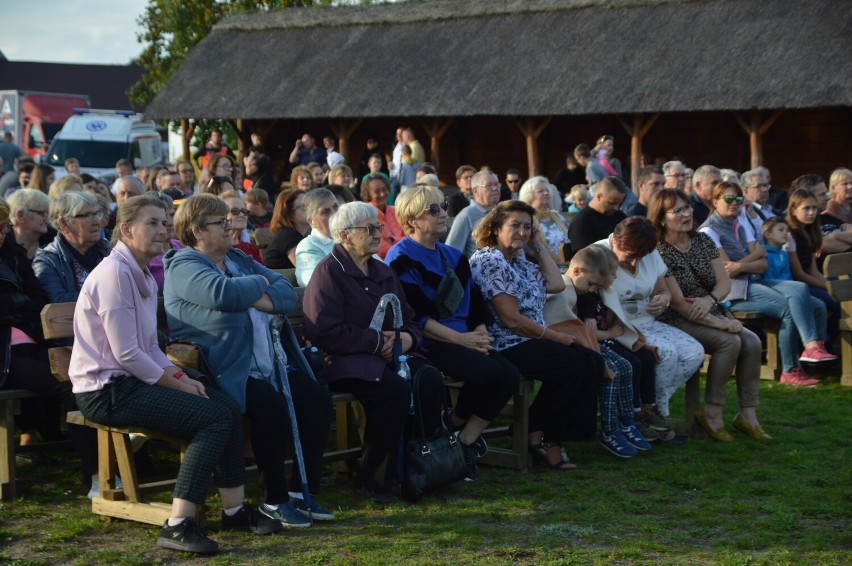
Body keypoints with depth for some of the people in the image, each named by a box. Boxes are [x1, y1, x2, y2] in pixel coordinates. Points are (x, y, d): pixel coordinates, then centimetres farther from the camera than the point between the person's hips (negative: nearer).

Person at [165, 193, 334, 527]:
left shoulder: (239, 260, 22)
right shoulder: (184, 266, -4)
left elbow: (287, 293, 11)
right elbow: (223, 293, -25)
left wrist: (256, 298, -11)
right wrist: (259, 283, -5)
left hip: (271, 365, 8)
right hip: (228, 371, -8)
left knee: (316, 398, -10)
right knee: (271, 406, -31)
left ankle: (302, 491, 0)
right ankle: (275, 500, -14)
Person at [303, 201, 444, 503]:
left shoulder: (383, 272, 22)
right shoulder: (329, 272, -4)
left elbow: (409, 318, 26)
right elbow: (324, 332, -15)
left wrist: (408, 336, 0)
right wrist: (376, 341, -14)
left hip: (387, 356, 7)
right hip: (345, 362, -7)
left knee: (431, 380, -24)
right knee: (396, 390, -34)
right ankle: (372, 478, -20)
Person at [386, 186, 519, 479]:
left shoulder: (454, 257, 19)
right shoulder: (401, 258, -4)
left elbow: (475, 305, 16)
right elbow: (412, 316, -14)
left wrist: (480, 334, -6)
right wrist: (460, 338, -18)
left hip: (464, 340, 7)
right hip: (426, 345, -7)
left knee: (509, 375, -17)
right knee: (487, 371, -28)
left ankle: (466, 441, -6)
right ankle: (454, 426, -2)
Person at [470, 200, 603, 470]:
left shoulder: (519, 261, 17)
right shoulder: (490, 261, -12)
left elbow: (556, 284, 17)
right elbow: (512, 319, -18)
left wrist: (539, 245, 15)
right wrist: (556, 337, -11)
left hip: (530, 343, 10)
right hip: (507, 347, -10)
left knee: (593, 362, -6)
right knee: (576, 365, -20)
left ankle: (548, 437, -7)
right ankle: (540, 436, -8)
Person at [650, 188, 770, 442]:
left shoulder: (702, 240, 7)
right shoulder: (659, 253, -15)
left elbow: (725, 282, 5)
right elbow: (679, 303, -18)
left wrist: (709, 299, -19)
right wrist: (721, 323, -19)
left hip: (711, 314, 7)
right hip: (678, 321, -6)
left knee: (752, 342, -18)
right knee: (730, 342, -28)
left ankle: (748, 415, -11)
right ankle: (712, 414, -18)